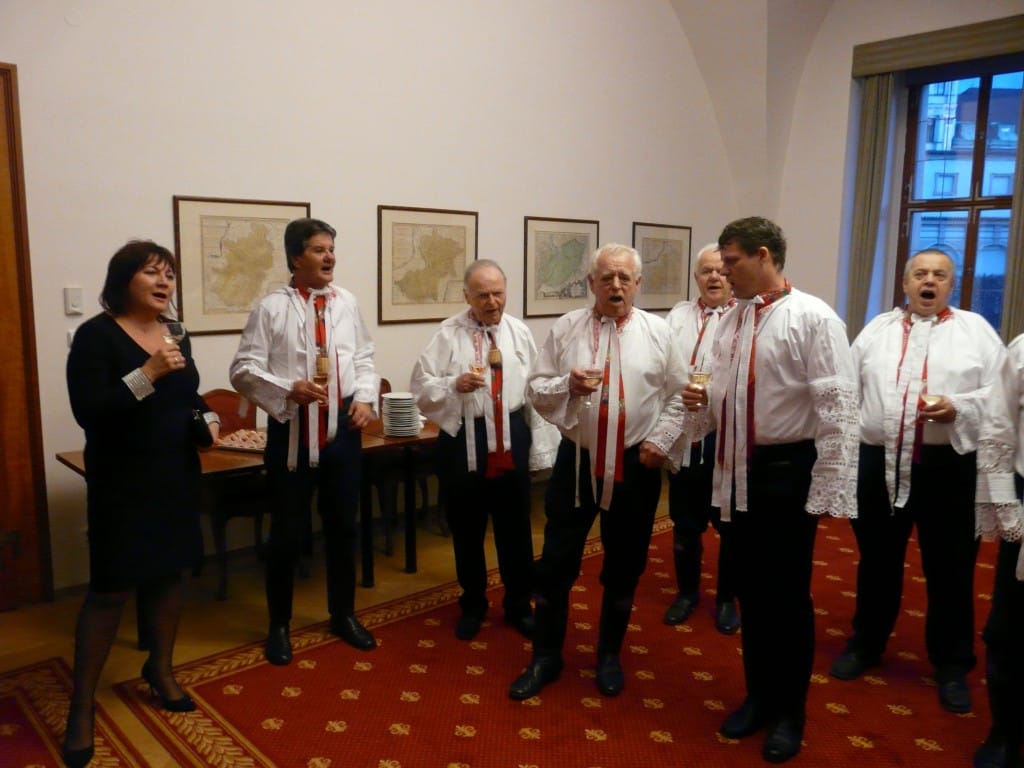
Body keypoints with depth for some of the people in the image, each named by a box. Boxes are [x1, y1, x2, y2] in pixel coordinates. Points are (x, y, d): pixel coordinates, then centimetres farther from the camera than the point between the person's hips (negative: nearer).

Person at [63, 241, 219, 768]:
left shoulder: (176, 335, 8)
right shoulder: (96, 334, -12)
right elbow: (87, 411, -20)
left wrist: (208, 418, 0)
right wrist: (148, 374, -29)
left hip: (177, 474, 6)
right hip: (122, 481, -6)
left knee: (169, 574, 15)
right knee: (111, 588, -2)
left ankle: (160, 668, 35)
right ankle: (81, 705, 15)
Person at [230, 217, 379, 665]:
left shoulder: (347, 303, 5)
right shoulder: (272, 307, -6)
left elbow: (364, 359, 11)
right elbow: (243, 369, -8)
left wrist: (366, 397, -5)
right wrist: (289, 389, -22)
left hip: (342, 426, 4)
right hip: (292, 428, -3)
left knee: (343, 526, 15)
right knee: (287, 531, 8)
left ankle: (343, 615, 34)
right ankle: (279, 625, 28)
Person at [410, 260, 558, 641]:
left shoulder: (519, 332, 4)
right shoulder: (448, 334, -4)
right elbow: (421, 387, -5)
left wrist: (540, 448, 3)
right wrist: (454, 384, -24)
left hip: (511, 437, 2)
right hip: (463, 439, -1)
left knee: (515, 527, 12)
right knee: (466, 528, 13)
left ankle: (518, 605, 33)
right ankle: (472, 605, 34)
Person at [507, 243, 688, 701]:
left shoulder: (658, 332, 1)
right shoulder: (565, 329, 0)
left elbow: (679, 395, 6)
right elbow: (536, 390, 0)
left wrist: (660, 440, -6)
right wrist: (567, 384, -19)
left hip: (635, 465, 1)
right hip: (577, 461, 0)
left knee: (624, 565, 13)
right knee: (557, 562, 6)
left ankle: (610, 655, 34)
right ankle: (546, 657, 25)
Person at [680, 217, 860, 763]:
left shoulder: (813, 319, -13)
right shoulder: (731, 320, 8)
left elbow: (838, 412, -17)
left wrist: (827, 492, -18)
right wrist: (701, 404, -5)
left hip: (788, 471, -6)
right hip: (738, 470, 6)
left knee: (788, 595, 8)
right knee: (751, 590, 18)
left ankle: (790, 712, 29)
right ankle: (759, 696, 37)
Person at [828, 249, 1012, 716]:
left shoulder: (975, 329, 4)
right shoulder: (877, 330, 10)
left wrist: (959, 407, -20)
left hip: (949, 465, -2)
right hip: (880, 462, 2)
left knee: (949, 568, 9)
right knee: (877, 561, 16)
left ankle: (952, 665, 28)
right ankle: (866, 643, 35)